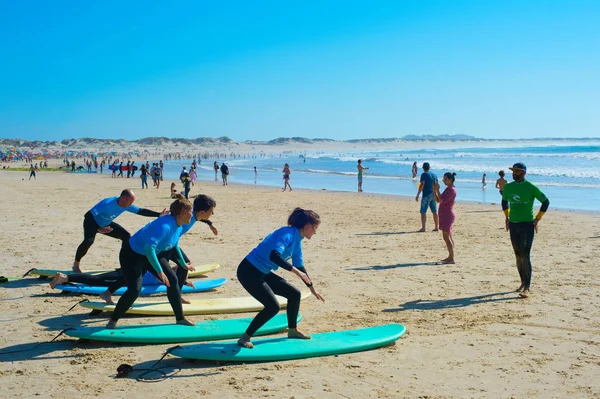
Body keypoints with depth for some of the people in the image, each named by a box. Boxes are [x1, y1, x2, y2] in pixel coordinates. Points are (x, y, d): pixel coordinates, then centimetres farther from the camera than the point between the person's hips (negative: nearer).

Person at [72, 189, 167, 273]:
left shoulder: (126, 206, -15)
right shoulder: (107, 204, -38)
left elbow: (141, 211, -7)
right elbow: (90, 215, -37)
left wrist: (159, 214, -13)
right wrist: (99, 229, -44)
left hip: (106, 224, 7)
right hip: (92, 221, -7)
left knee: (126, 236, -1)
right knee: (89, 241, -33)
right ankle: (76, 265, -14)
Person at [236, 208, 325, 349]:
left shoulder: (297, 240, 8)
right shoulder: (288, 234, -21)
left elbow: (300, 267, 21)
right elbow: (274, 256, -39)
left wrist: (312, 289, 28)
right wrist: (295, 271, -36)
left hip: (262, 273, 10)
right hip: (248, 272, -10)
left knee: (295, 294, 11)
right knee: (273, 306, -18)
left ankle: (292, 330, 28)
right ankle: (245, 338, -6)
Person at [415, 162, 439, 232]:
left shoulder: (424, 174, -9)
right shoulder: (434, 174, 12)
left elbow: (422, 185, -18)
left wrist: (417, 195, -17)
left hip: (426, 195, -7)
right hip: (433, 195, 7)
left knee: (423, 211, -6)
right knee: (434, 211, 13)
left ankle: (423, 228, -13)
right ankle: (436, 227, 17)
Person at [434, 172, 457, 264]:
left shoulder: (451, 190, -15)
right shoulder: (448, 189, 16)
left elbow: (442, 201, -24)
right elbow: (438, 200, 16)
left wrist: (438, 190, -19)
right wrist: (434, 191, 2)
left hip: (447, 216, -10)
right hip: (445, 215, 10)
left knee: (446, 237, -10)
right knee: (448, 237, 13)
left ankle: (451, 258, -9)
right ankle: (450, 257, 19)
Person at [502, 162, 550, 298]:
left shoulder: (531, 187, -9)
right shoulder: (508, 187, 6)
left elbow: (546, 201, -2)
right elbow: (504, 201, 25)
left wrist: (537, 219, -5)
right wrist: (507, 217, 16)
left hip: (527, 225, -5)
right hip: (513, 225, 5)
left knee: (525, 256, -12)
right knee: (518, 256, 12)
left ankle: (527, 288, -11)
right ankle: (523, 283, 25)